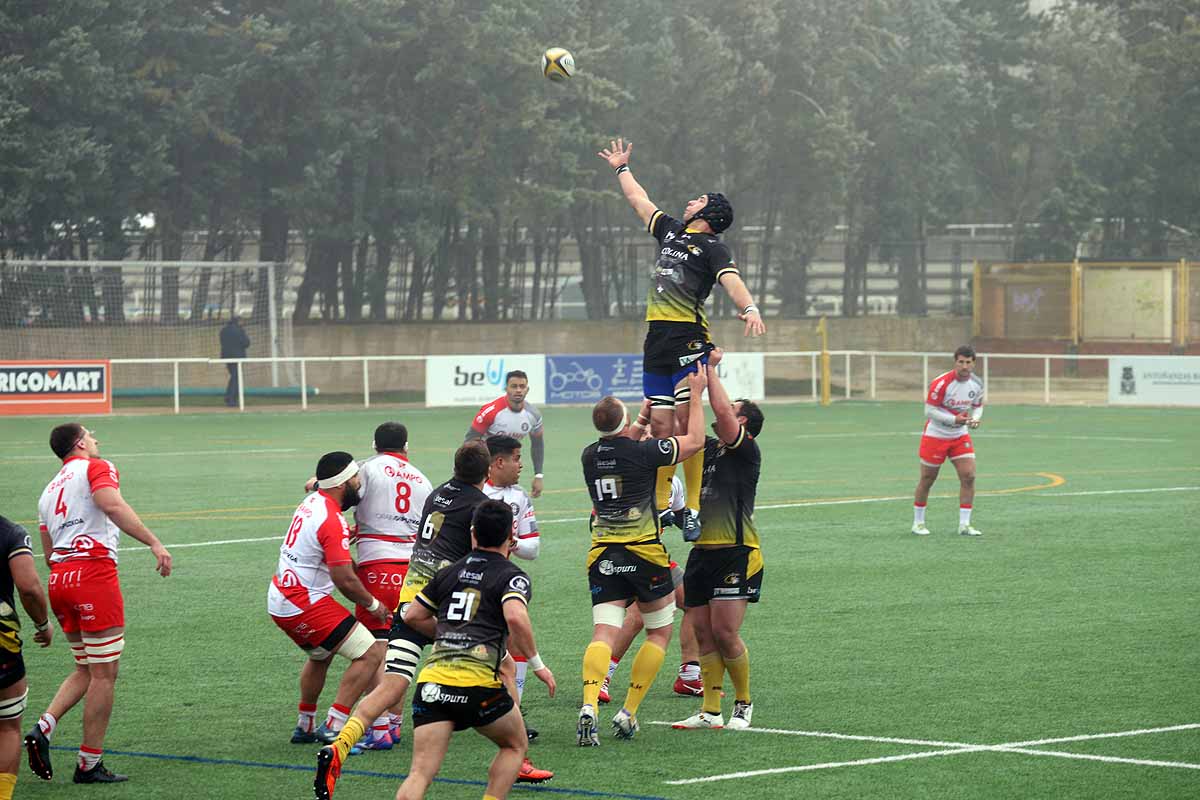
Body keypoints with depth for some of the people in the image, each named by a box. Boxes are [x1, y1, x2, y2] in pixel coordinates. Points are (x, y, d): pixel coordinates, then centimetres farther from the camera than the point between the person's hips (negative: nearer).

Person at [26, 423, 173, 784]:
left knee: (85, 670, 18)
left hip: (59, 578, 8)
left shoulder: (49, 491, 24)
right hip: (94, 570, -8)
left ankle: (43, 728, -2)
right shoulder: (96, 467, 3)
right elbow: (112, 505, -18)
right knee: (104, 674, -1)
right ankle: (89, 764, 1)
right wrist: (154, 542, -23)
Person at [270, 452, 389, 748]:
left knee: (321, 655, 33)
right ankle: (333, 729, -12)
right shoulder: (333, 522, -21)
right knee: (370, 656, -9)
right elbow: (345, 580, -20)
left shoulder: (311, 502, 8)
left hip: (279, 599, 10)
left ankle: (305, 726, 40)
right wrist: (373, 605, -4)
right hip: (304, 604, -10)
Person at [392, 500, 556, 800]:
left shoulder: (450, 572, 19)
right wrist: (538, 665, -5)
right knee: (516, 745, 23)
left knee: (421, 773, -3)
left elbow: (413, 616, 26)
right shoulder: (512, 576, 3)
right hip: (477, 681, -4)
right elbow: (515, 618, -17)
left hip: (431, 679, 4)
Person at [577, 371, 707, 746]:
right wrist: (696, 394, 8)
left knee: (604, 634, -4)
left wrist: (643, 421, 35)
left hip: (603, 556, 4)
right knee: (659, 632, 14)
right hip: (644, 553, -4)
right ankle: (628, 714, 6)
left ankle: (589, 705, -28)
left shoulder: (589, 455, 3)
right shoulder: (643, 452, -13)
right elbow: (694, 440, 0)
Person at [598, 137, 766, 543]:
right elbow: (639, 200, 36)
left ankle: (694, 509, -10)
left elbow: (731, 279, -18)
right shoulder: (671, 231, 21)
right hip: (657, 339, 7)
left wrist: (749, 308, -36)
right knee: (660, 425, 6)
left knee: (685, 422, -12)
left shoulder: (712, 247, -1)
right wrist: (622, 168, 49)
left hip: (689, 341, -7)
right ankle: (660, 506, 11)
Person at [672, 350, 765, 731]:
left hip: (735, 554, -7)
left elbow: (721, 411, -18)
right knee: (703, 633, 5)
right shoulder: (709, 449, 16)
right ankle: (710, 711, 10)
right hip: (702, 553, 8)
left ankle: (744, 703, 8)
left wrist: (711, 370, -8)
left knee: (725, 634, -9)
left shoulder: (746, 450, -5)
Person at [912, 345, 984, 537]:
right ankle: (918, 522, 22)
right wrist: (954, 419, -30)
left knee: (969, 476, -9)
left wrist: (975, 418, -12)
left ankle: (964, 524, -3)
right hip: (935, 435, -4)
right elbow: (929, 411, -21)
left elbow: (978, 406, 11)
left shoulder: (977, 384, -4)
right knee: (927, 480, 6)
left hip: (960, 436, 4)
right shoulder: (941, 383, -22)